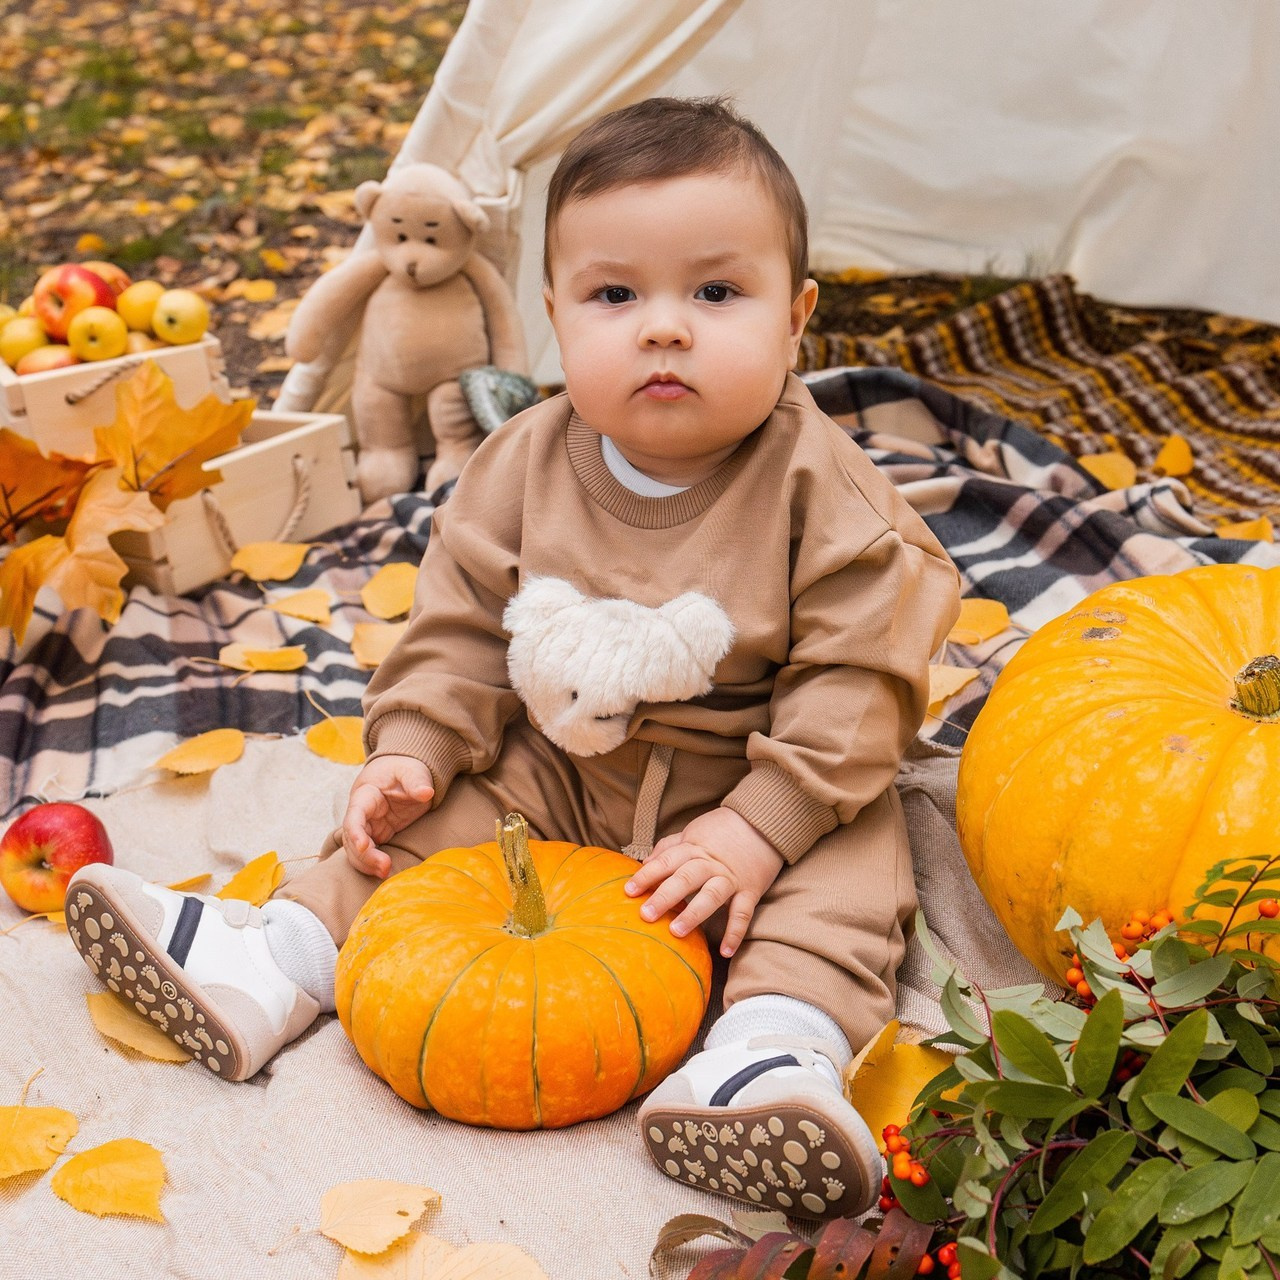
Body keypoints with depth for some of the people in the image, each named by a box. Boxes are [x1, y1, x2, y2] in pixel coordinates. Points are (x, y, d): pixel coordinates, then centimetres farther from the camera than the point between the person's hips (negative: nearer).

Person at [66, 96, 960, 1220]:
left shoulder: (816, 486, -19)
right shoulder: (525, 465, -8)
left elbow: (859, 674, -19)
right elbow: (462, 626, -1)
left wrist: (760, 827, -26)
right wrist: (412, 749, -14)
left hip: (747, 788, -3)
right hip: (559, 769, 4)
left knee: (846, 870, -25)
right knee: (425, 821, -5)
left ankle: (773, 1054, -39)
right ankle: (271, 965, -1)